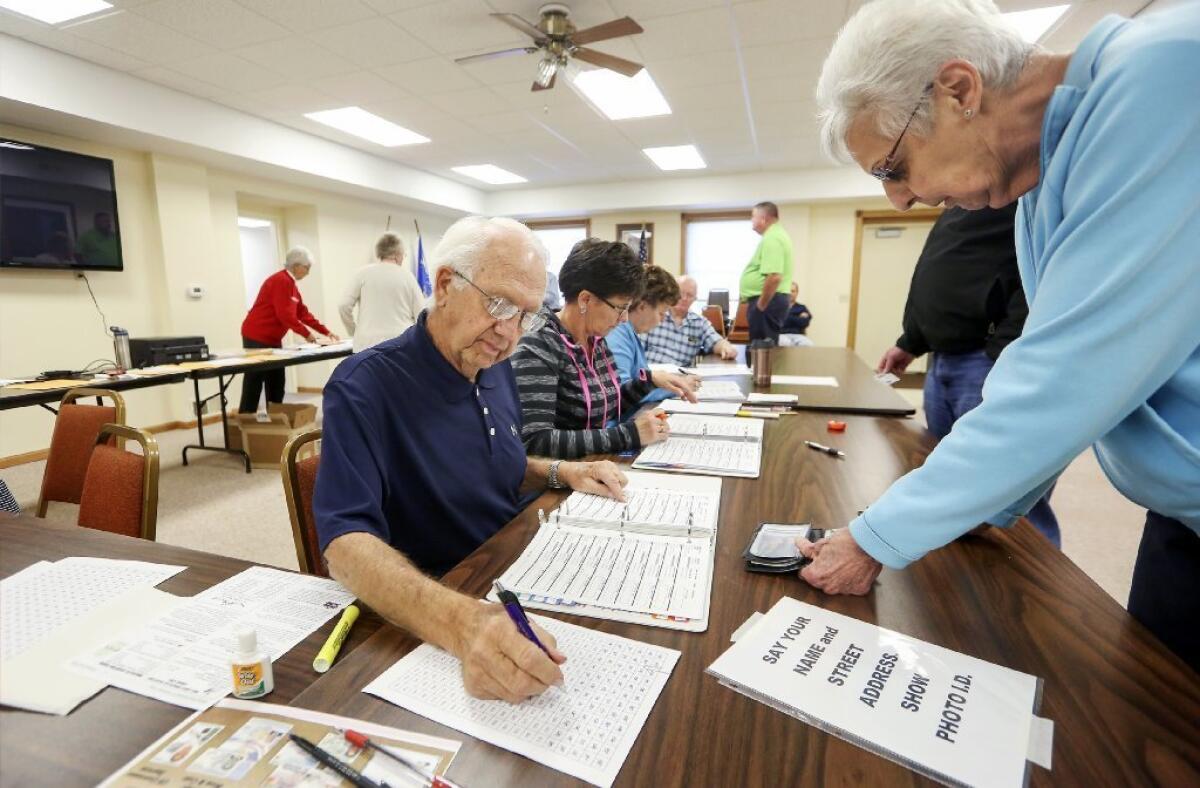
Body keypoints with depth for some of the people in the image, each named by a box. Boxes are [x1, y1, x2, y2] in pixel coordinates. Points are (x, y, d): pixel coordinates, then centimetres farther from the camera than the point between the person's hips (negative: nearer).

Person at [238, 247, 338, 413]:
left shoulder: (291, 284, 14)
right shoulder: (281, 281, -16)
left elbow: (303, 313, 13)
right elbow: (285, 314, -22)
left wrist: (326, 332, 9)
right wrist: (307, 334, -16)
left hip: (272, 339, 10)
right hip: (257, 338, -10)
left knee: (276, 385, 9)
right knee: (253, 387, -6)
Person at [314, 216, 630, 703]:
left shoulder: (497, 370, 4)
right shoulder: (363, 388, -18)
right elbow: (346, 543, -28)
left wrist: (560, 472, 0)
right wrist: (459, 623, -44)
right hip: (424, 620, -7)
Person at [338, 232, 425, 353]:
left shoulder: (363, 273, 3)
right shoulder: (407, 276, 4)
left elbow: (344, 306, -1)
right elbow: (421, 314, 2)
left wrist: (354, 331, 15)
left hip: (369, 344, 0)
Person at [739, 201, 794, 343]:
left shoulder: (771, 238, -17)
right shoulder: (776, 235, 17)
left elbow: (774, 277, -29)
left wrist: (761, 305, -20)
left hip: (767, 301, -11)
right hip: (769, 299, 11)